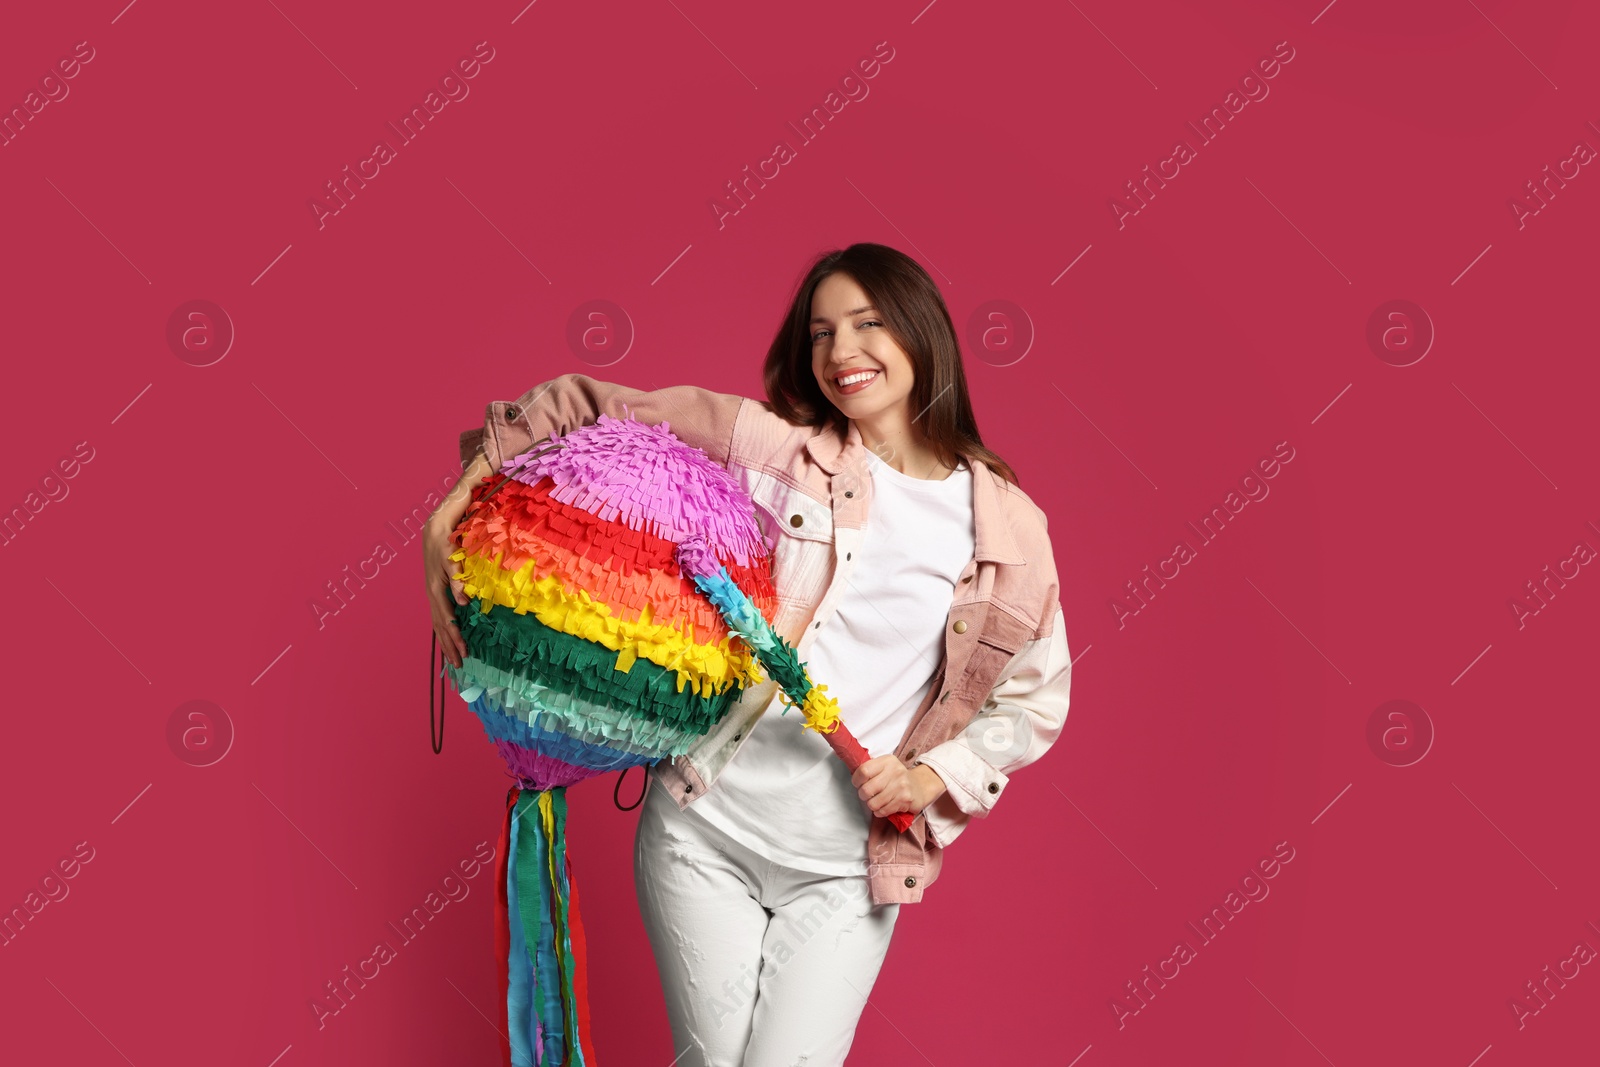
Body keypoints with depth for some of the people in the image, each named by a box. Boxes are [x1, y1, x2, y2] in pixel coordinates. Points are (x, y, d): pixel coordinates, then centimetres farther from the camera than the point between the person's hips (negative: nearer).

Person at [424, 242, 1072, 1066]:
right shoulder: (767, 442, -4)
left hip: (848, 869, 1)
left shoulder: (1008, 528, 0)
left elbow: (1035, 696, 10)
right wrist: (450, 518, -8)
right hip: (704, 830, 0)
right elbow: (579, 408, -1)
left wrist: (928, 779, -4)